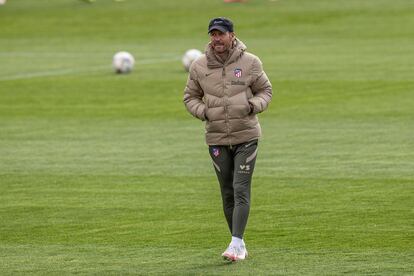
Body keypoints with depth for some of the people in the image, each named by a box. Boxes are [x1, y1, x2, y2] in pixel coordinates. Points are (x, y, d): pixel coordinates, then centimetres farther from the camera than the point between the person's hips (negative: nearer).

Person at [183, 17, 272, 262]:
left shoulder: (250, 63, -3)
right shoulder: (199, 67, 1)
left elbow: (266, 90, 8)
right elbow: (190, 97, 12)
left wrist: (254, 105, -12)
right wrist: (204, 111, -7)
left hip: (246, 137, -3)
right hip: (217, 139, 3)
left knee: (241, 190, -11)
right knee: (228, 193, 9)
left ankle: (237, 243, -13)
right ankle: (239, 245, 18)